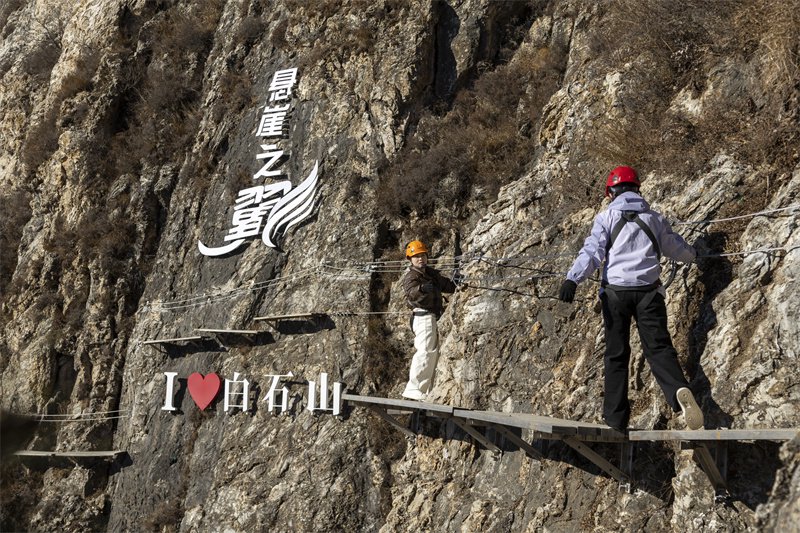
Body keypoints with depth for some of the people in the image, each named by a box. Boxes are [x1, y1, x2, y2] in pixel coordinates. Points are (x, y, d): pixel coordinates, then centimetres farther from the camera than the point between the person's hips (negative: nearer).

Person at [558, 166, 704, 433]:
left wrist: (572, 278, -19)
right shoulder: (654, 218, 15)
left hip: (615, 291, -1)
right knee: (658, 347, 0)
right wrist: (692, 253, 50)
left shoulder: (607, 217, 6)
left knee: (616, 355, 6)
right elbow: (676, 247, 28)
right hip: (648, 291, 1)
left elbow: (592, 250, -10)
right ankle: (679, 390, -30)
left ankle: (615, 421, 5)